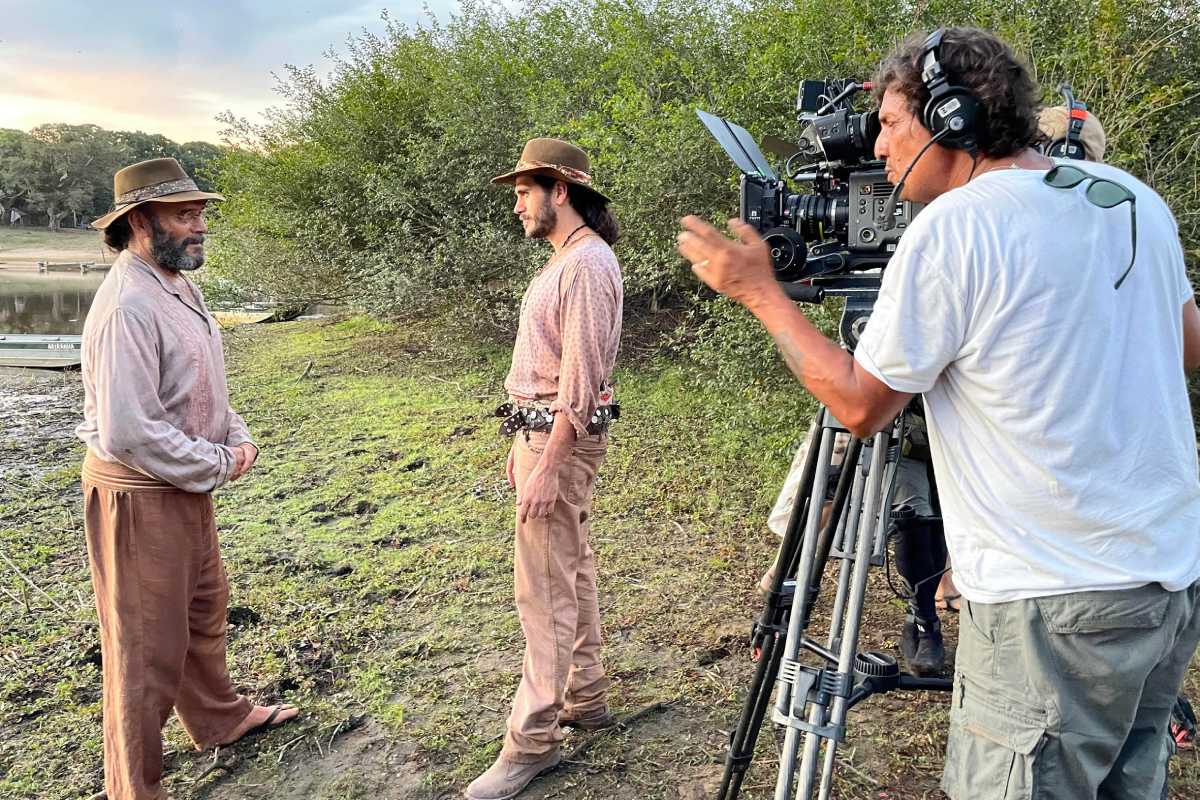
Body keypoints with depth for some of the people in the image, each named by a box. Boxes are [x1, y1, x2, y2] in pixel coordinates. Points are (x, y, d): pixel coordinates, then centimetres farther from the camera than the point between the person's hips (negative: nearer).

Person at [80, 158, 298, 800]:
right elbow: (126, 431, -30)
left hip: (188, 484, 10)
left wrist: (237, 437, 2)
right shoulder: (128, 306, -24)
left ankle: (219, 718, 48)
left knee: (204, 610, 26)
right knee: (148, 646, 5)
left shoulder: (180, 288, 7)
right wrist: (219, 465, -17)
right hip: (139, 496, -10)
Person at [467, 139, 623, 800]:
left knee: (545, 591, -5)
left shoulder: (587, 264, -16)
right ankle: (585, 699, 29)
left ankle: (532, 741, 5)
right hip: (541, 432, 11)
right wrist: (524, 446, 19)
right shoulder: (562, 261, 16)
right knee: (571, 573, 16)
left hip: (562, 440, -11)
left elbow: (579, 378, -22)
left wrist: (546, 467, -23)